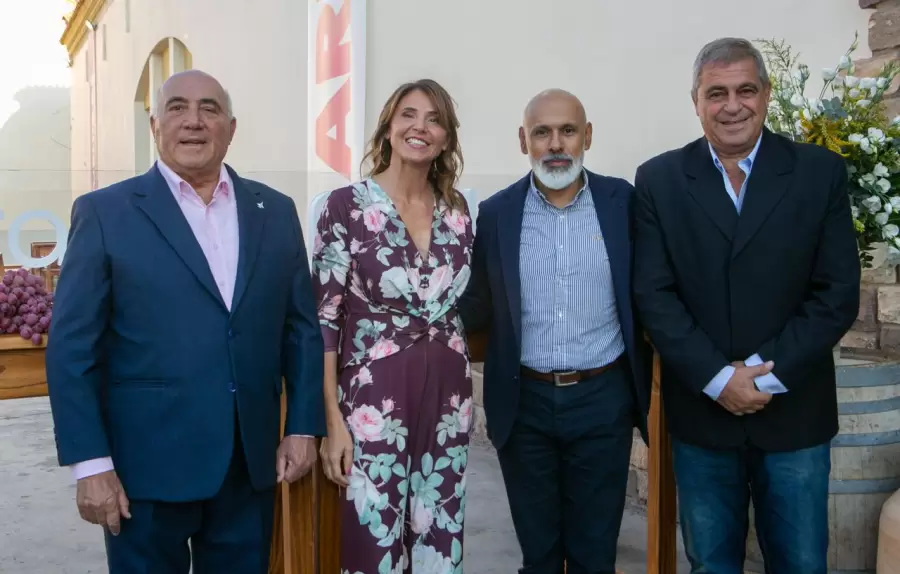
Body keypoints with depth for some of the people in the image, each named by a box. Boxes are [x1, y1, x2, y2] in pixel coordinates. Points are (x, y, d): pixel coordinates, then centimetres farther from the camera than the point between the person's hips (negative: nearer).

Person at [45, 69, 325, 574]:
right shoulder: (105, 212, -3)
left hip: (252, 461, 3)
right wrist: (91, 462, -11)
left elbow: (302, 328, 9)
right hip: (148, 464, -3)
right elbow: (72, 348, -6)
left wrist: (303, 426, 3)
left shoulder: (276, 211, 6)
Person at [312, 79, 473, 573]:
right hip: (374, 398, -4)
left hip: (447, 397, 5)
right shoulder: (347, 205, -7)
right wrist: (332, 420, -11)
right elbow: (324, 316, -8)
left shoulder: (457, 210, 6)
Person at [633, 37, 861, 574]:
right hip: (701, 409, 1)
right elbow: (654, 293, -6)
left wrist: (769, 373, -14)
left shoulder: (822, 172, -1)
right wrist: (718, 378, -13)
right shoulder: (659, 180, 0)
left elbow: (838, 292, -5)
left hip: (795, 412, 0)